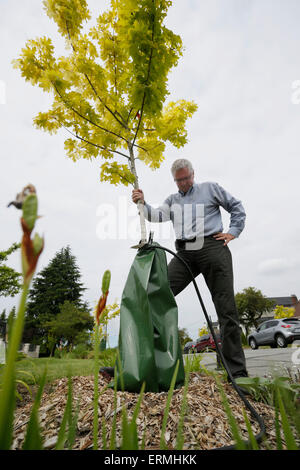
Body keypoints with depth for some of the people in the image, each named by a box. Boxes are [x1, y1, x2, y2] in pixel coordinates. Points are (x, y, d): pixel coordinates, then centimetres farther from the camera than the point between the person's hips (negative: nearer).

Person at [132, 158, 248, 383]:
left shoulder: (210, 188, 16)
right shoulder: (172, 200, 24)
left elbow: (236, 206, 18)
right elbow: (157, 216, 6)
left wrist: (233, 231, 5)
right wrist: (142, 204, -11)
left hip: (212, 247, -3)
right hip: (185, 253, 4)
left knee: (226, 309, -2)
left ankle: (238, 371, 9)